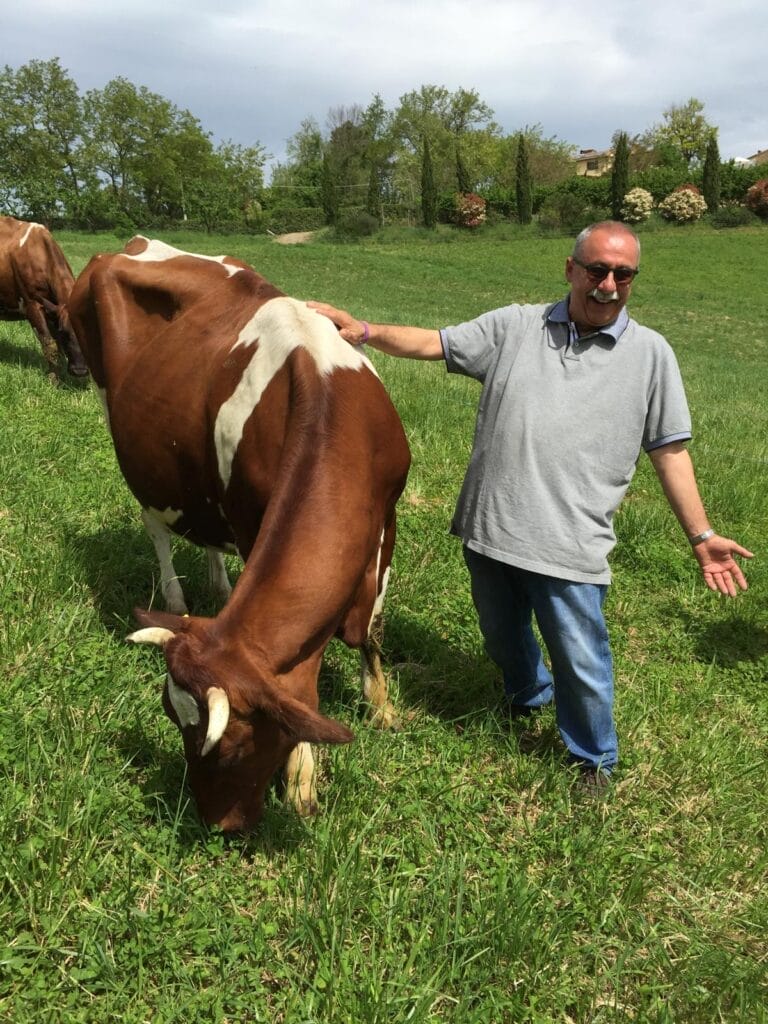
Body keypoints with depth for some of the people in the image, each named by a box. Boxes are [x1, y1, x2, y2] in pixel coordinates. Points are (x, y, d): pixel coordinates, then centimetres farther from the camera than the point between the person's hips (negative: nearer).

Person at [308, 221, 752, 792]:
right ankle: (529, 694, 57)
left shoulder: (650, 353, 2)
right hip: (488, 529, 3)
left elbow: (670, 451, 4)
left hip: (570, 546, -3)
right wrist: (364, 332, -11)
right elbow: (431, 344, 4)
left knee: (581, 663, 3)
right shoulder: (515, 327, 4)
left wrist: (701, 536, 1)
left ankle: (594, 759, 33)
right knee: (501, 636, 24)